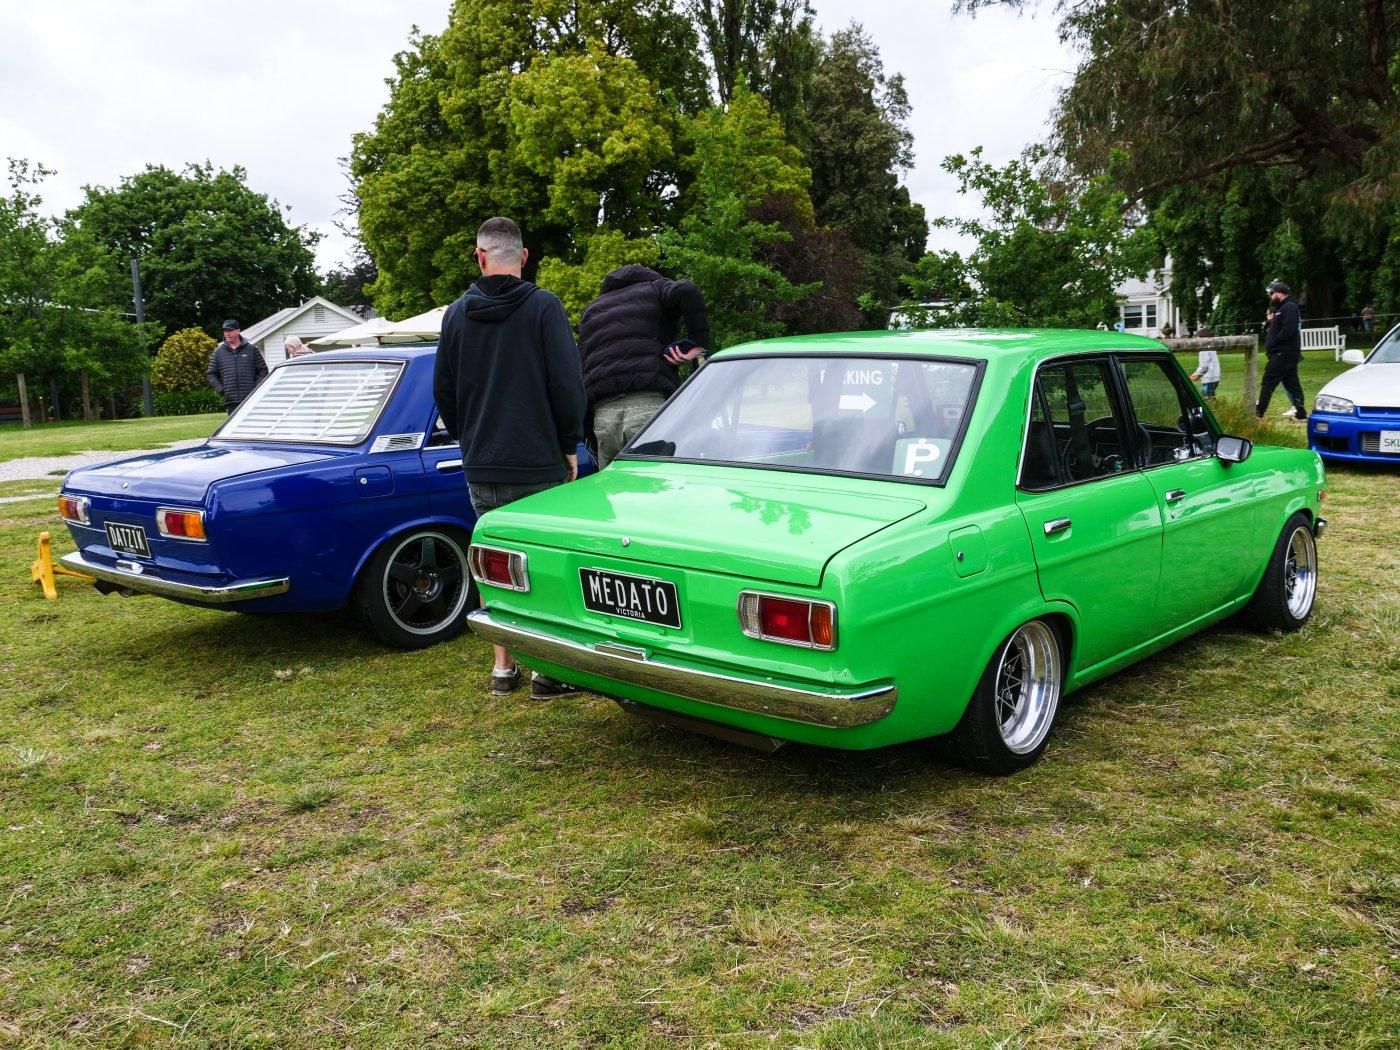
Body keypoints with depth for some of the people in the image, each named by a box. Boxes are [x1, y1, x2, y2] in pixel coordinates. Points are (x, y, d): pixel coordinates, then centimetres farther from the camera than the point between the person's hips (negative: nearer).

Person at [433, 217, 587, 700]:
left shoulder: (457, 313, 6)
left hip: (481, 467, 4)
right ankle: (547, 670, 7)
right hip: (538, 462, -4)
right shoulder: (543, 306, -8)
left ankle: (503, 667, 20)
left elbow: (443, 389, 12)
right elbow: (567, 383, -11)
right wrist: (570, 446, 1)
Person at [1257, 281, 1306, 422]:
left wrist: (1272, 343, -16)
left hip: (1283, 353, -11)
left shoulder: (1289, 307, -13)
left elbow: (1287, 331, -24)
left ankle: (1259, 413, -5)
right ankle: (1301, 413, 10)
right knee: (1291, 382, 9)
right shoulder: (1283, 307, 19)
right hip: (1287, 353, 11)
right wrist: (1272, 320, 8)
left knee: (1268, 382, -7)